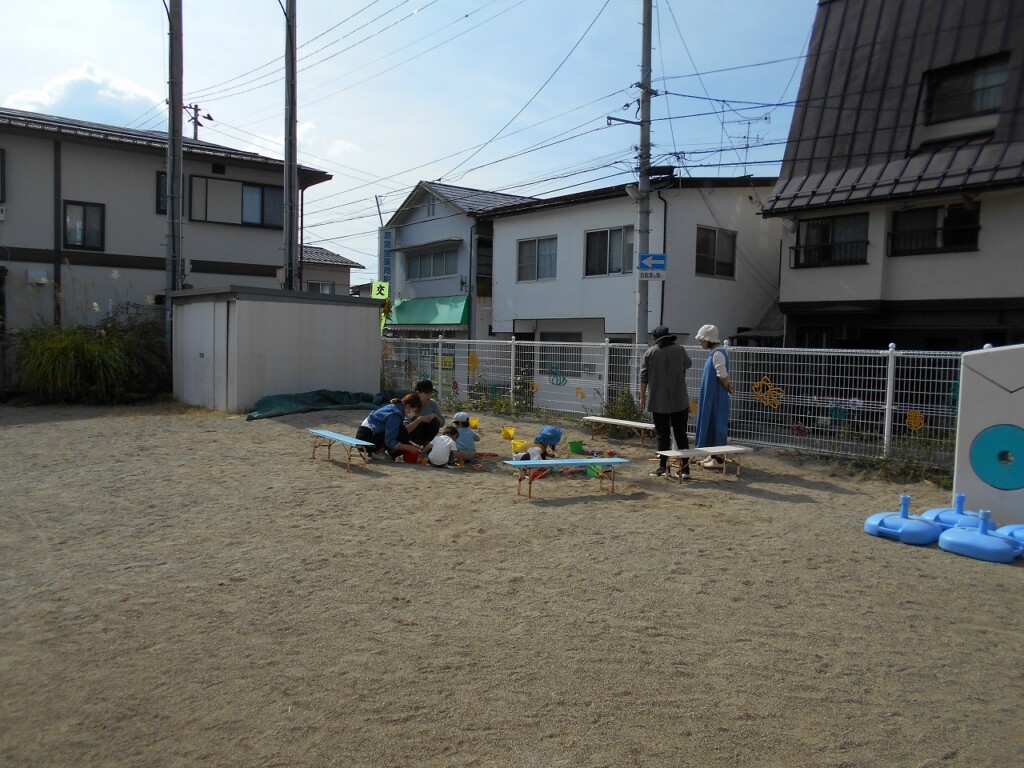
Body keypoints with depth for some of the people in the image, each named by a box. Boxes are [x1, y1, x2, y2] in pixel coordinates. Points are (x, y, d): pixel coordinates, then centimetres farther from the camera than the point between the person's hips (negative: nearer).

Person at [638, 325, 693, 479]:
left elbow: (644, 376, -1)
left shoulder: (650, 352, -2)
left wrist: (642, 396, 7)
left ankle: (662, 467, 5)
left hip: (658, 402, -1)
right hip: (679, 401, 1)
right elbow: (688, 364, 20)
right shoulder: (679, 350, 0)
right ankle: (685, 469, 6)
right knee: (681, 435, 7)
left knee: (663, 435, 6)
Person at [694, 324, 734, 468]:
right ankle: (713, 455, 22)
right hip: (710, 396, 10)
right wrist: (728, 385, 5)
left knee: (716, 425, -3)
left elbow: (723, 375, -20)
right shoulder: (714, 352, 12)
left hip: (716, 397, -10)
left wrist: (727, 387, -4)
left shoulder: (718, 354, -18)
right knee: (711, 424, 14)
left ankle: (718, 458, 4)